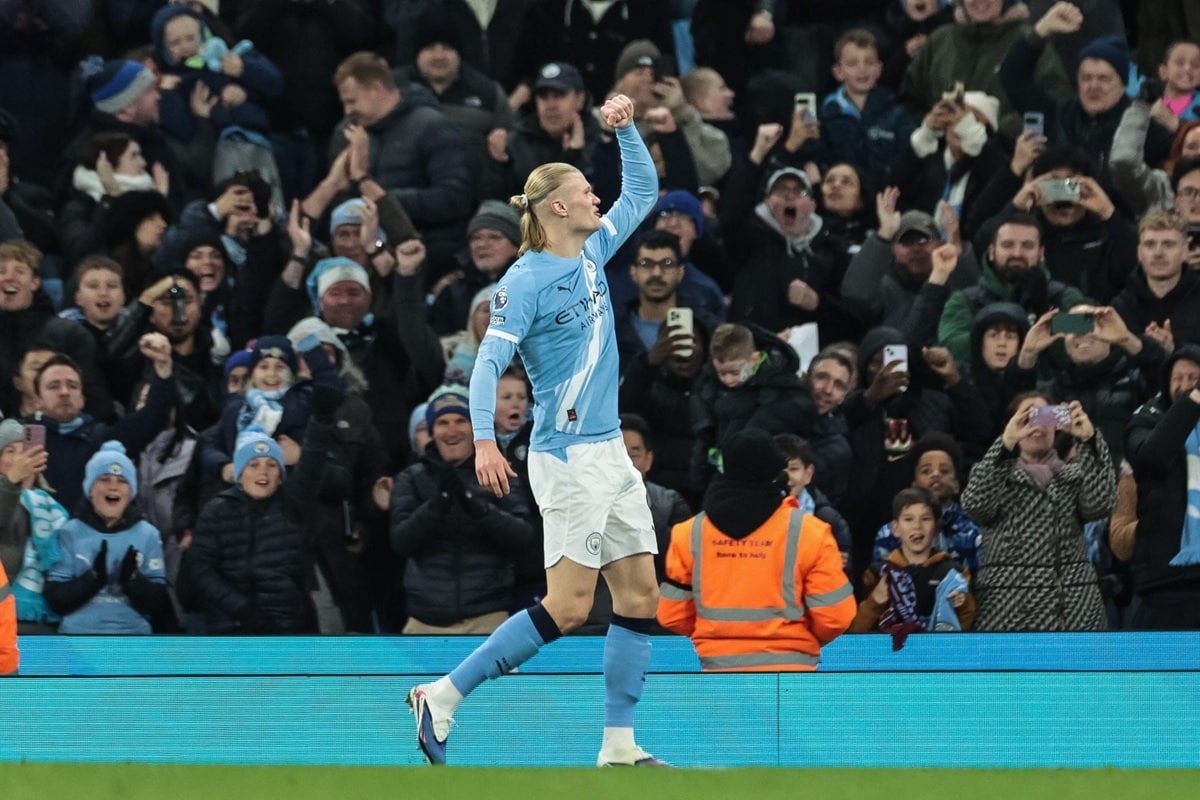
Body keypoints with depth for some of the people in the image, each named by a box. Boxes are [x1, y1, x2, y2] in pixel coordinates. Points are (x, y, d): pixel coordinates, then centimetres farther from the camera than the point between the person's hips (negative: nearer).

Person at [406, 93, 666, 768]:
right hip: (569, 457, -8)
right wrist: (485, 440, -32)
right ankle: (444, 697, -7)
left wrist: (627, 127, 10)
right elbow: (489, 362, -19)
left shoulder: (594, 253, 11)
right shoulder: (527, 279, -12)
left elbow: (643, 192, 25)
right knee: (569, 606, -13)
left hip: (611, 452, 8)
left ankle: (620, 746, 7)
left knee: (640, 596, 4)